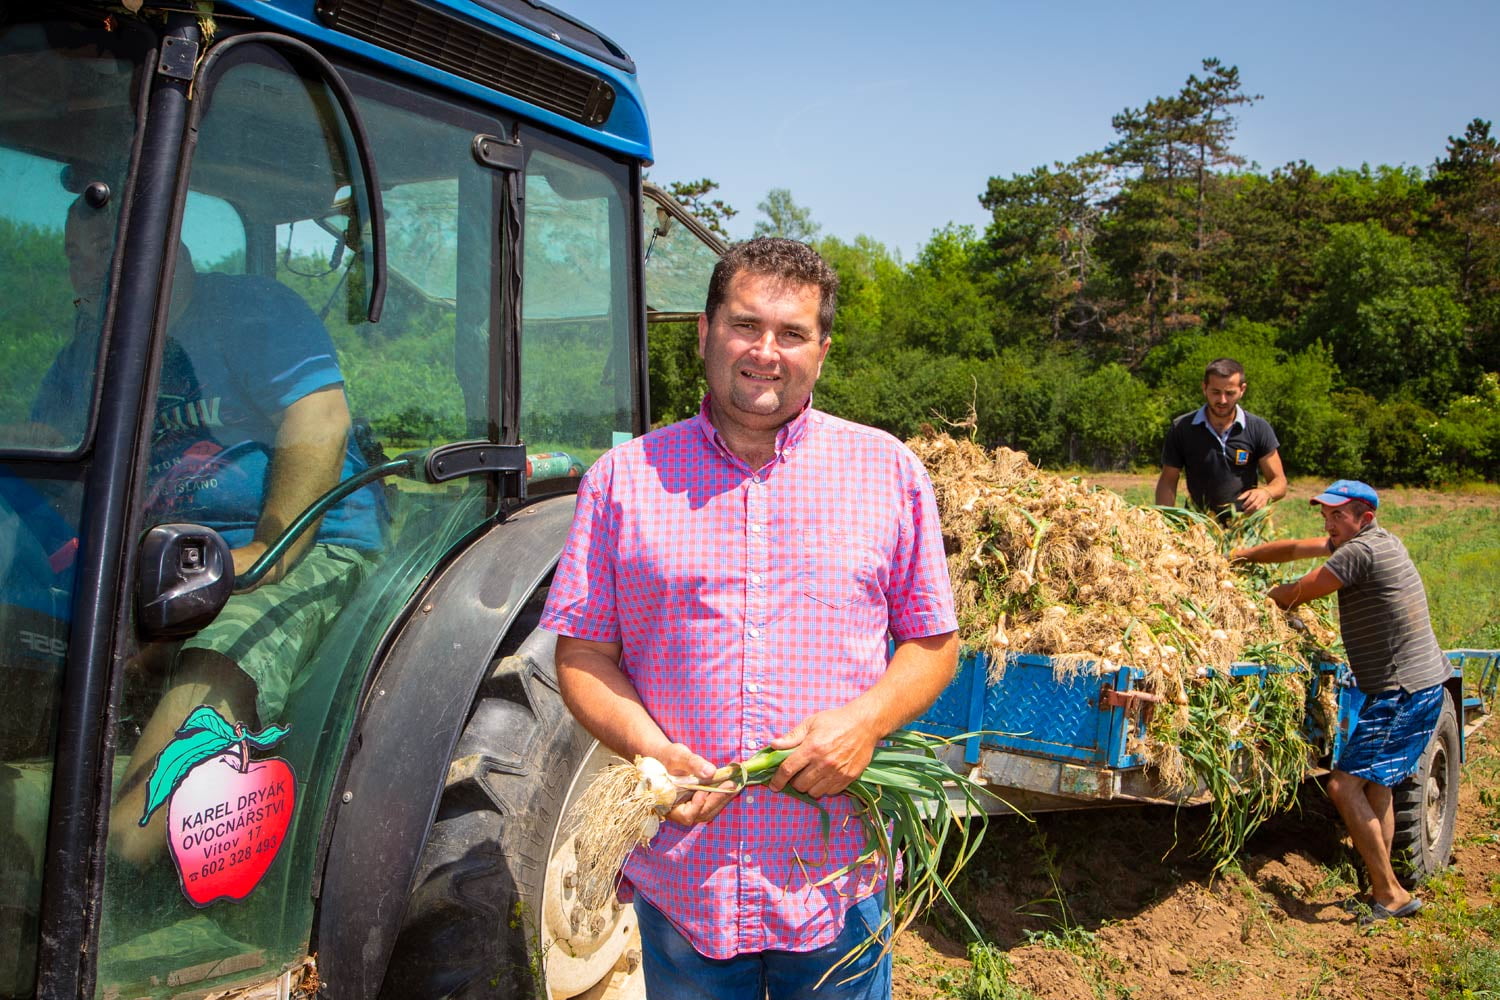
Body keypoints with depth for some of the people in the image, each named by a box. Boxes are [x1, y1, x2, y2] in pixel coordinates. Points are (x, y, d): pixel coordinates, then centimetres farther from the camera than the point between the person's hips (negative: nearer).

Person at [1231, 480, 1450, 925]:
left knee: (1345, 784, -12)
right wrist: (1241, 555, 22)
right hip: (1417, 686, 11)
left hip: (1404, 692, -11)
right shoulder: (1373, 540, 12)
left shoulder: (1362, 550, -18)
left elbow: (1296, 594, -11)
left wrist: (1257, 597, 8)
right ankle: (1382, 889, 25)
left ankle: (1390, 894, -6)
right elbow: (1298, 547, 22)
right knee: (1374, 784, 19)